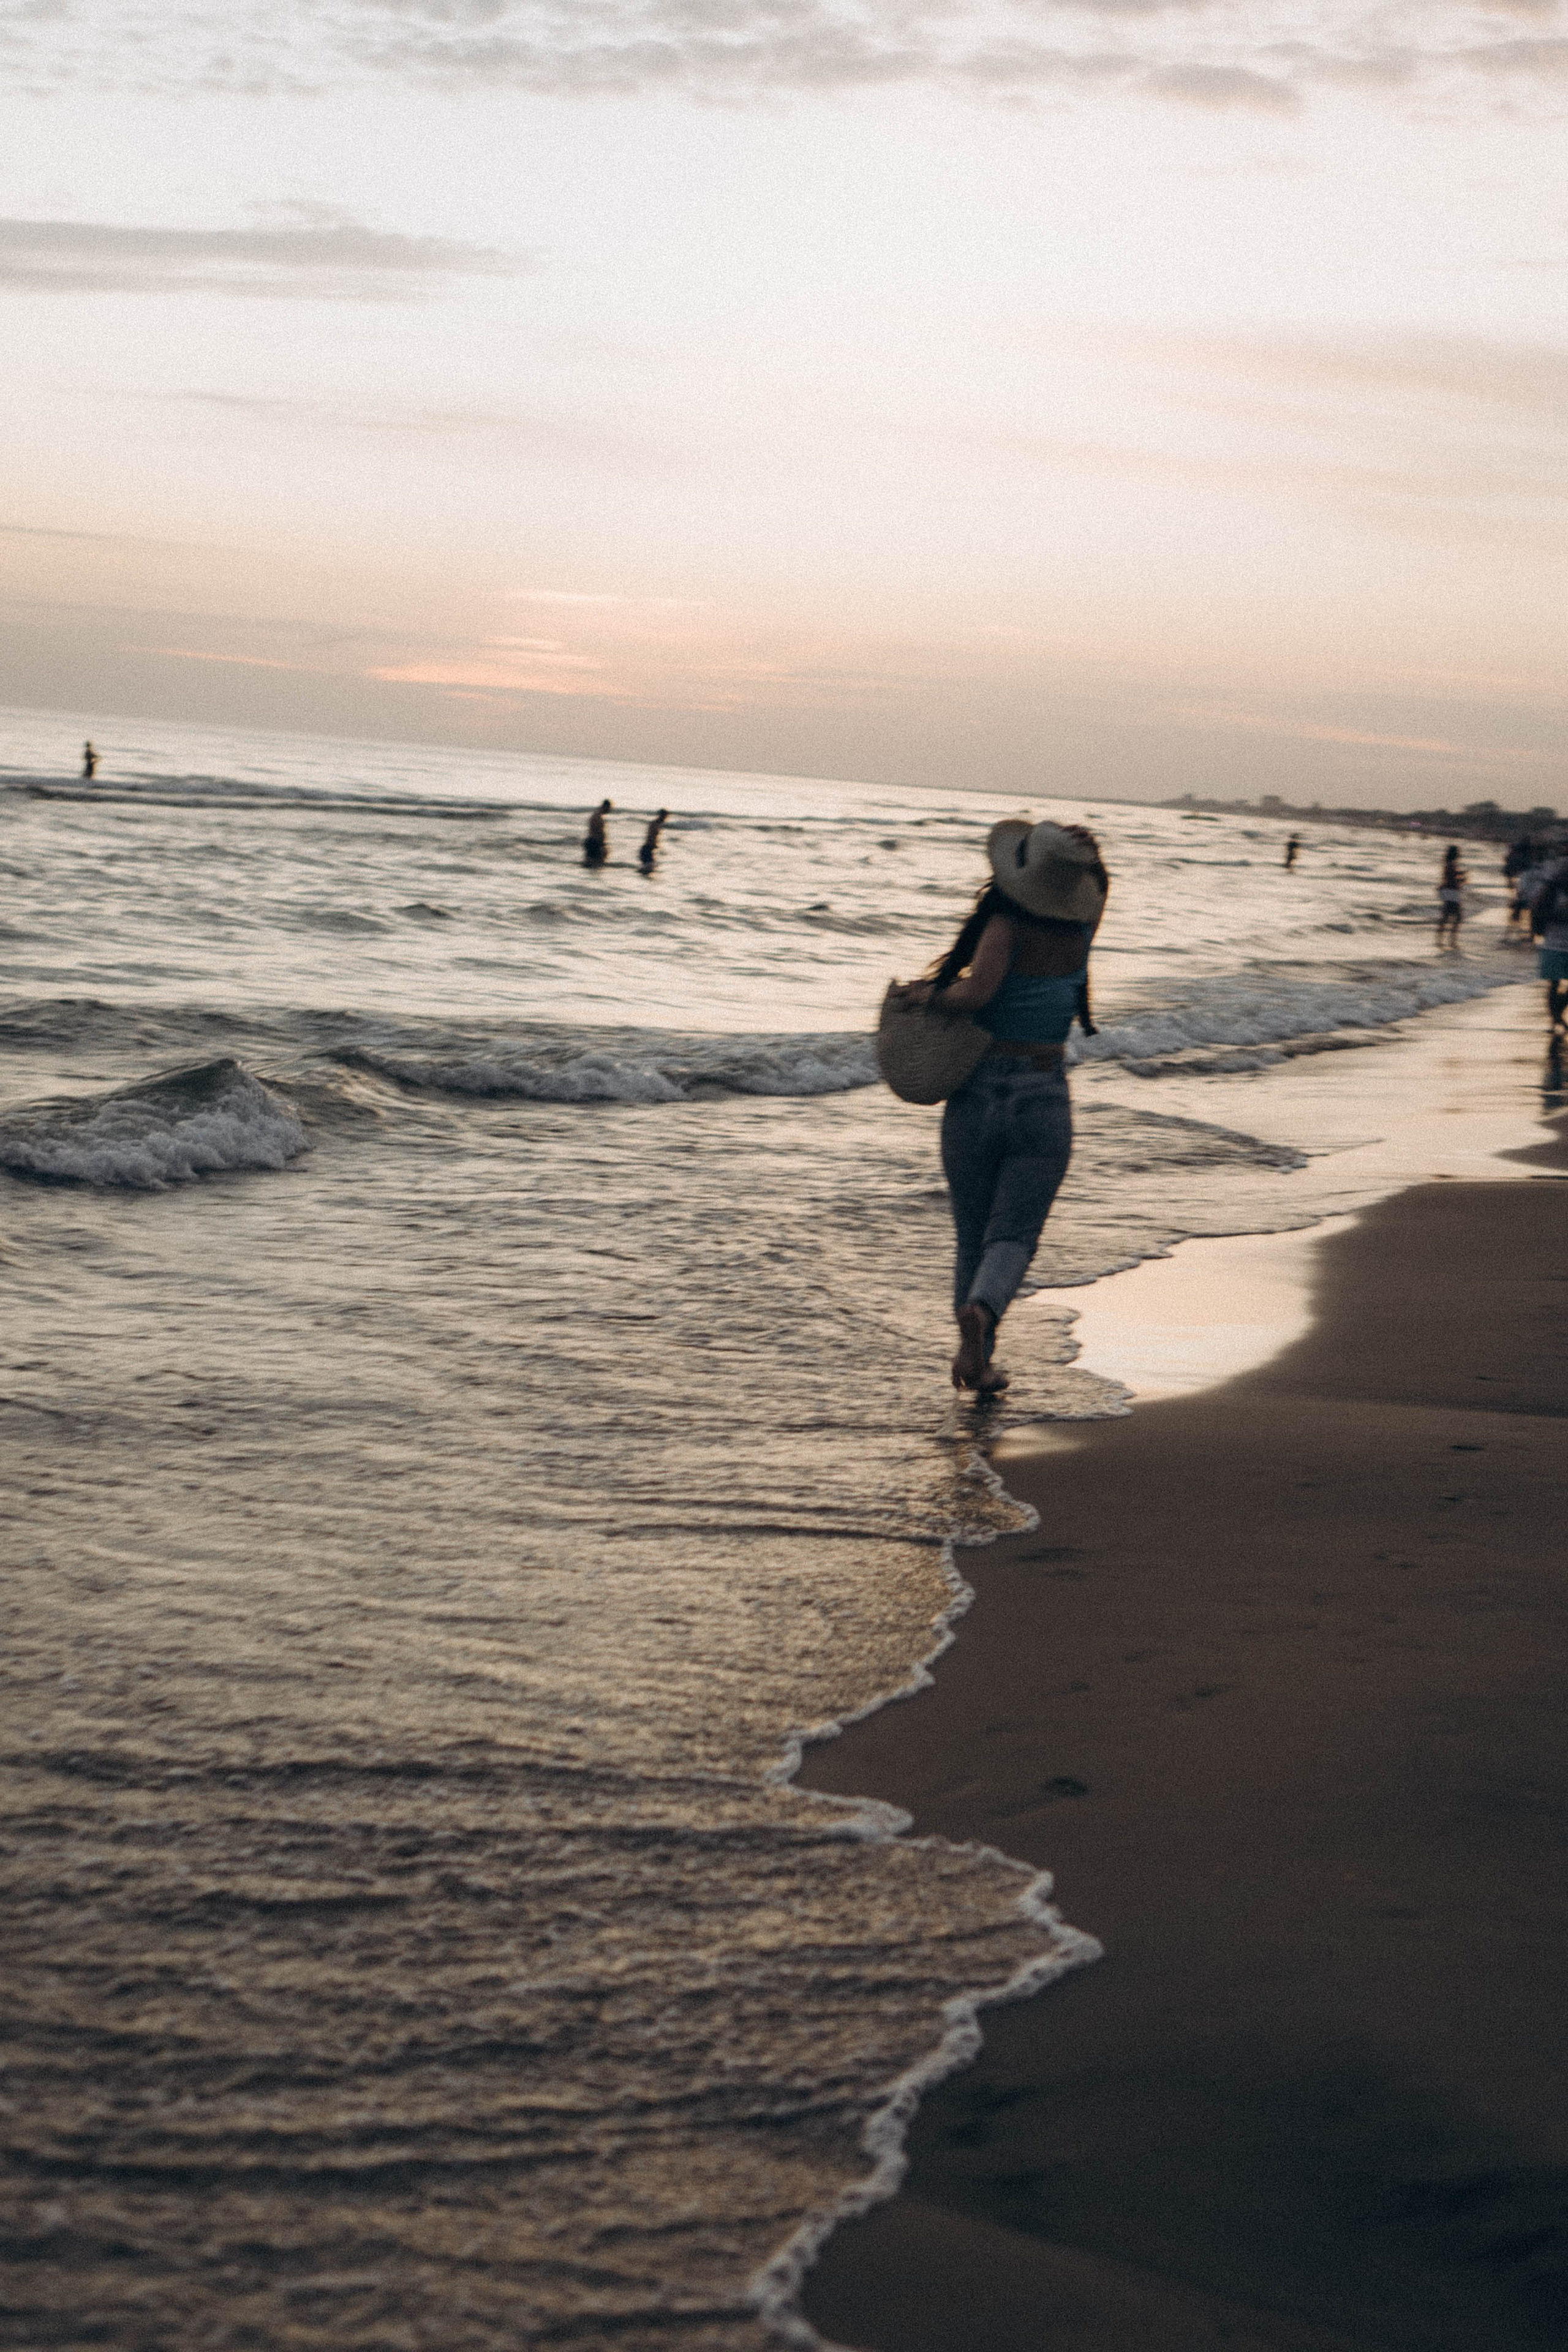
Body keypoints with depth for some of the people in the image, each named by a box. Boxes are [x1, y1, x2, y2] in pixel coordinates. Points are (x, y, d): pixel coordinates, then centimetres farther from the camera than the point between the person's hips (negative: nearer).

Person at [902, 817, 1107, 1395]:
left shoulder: (1009, 925, -15)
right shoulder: (1080, 931, -2)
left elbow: (977, 990, -30)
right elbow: (1097, 884, 18)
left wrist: (932, 994, -12)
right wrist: (1085, 853, -2)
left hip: (978, 1096, -1)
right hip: (1044, 1103, 1)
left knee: (972, 1236, 13)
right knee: (1013, 1236, 0)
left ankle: (976, 1359, 16)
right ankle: (981, 1310, -29)